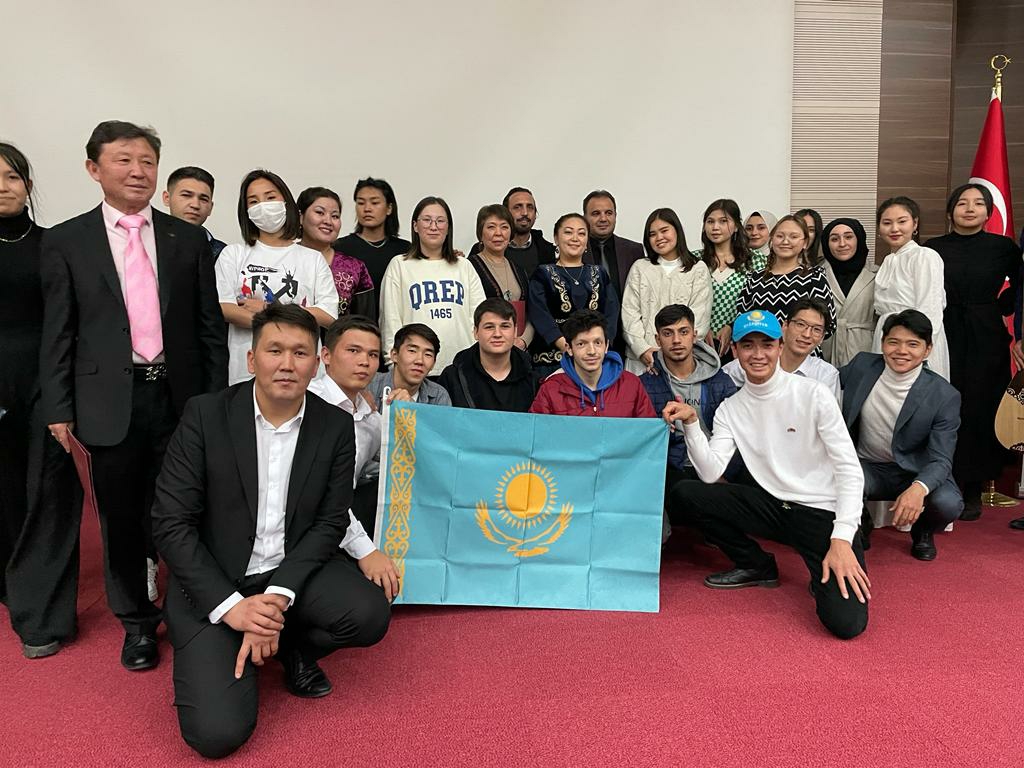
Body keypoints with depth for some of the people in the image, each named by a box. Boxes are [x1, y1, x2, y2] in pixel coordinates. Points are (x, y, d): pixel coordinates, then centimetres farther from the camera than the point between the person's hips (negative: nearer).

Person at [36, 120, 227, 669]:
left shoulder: (188, 238, 5)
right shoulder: (66, 241, 3)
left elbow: (210, 326, 6)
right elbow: (57, 333, 2)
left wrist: (217, 398, 3)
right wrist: (58, 409, -1)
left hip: (180, 397, 1)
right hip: (111, 401, 0)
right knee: (122, 518, 10)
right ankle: (136, 622, 29)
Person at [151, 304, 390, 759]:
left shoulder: (336, 426, -5)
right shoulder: (205, 415, -12)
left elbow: (330, 523, -5)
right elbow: (170, 523, -12)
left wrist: (278, 597, -19)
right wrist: (231, 605, -20)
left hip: (297, 568, 2)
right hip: (214, 581, -2)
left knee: (370, 615, -26)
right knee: (217, 732, -16)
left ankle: (294, 645, 8)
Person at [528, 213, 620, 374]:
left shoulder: (599, 274, 17)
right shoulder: (543, 274, 7)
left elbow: (611, 313, 5)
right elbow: (539, 316, -6)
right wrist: (566, 346, -20)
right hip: (551, 359, -2)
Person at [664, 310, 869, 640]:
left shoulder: (813, 394, -9)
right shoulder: (730, 408, 3)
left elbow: (849, 469, -11)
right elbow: (710, 473, -6)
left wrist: (842, 539, -22)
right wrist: (691, 423, -20)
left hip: (824, 512, -4)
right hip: (771, 506, 5)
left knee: (846, 621, -25)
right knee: (683, 494, -12)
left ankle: (825, 575, 12)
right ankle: (757, 566, 7)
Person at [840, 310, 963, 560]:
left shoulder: (945, 396, -15)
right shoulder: (862, 366, -8)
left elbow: (940, 460, -18)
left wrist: (918, 488, -40)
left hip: (916, 473, 0)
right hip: (867, 467, 0)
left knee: (948, 504, -30)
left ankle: (923, 532, 10)